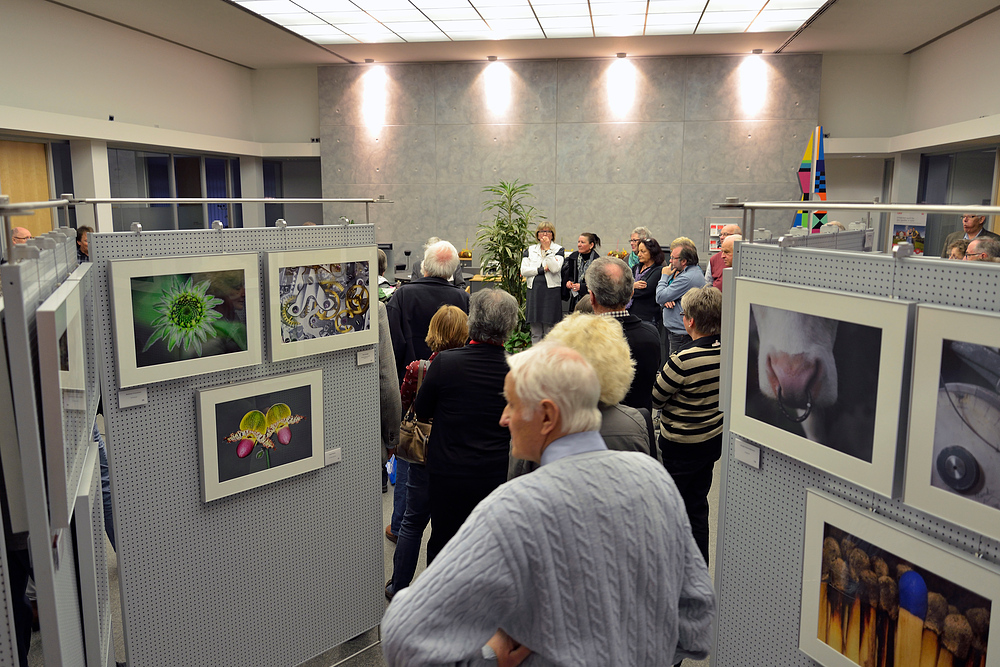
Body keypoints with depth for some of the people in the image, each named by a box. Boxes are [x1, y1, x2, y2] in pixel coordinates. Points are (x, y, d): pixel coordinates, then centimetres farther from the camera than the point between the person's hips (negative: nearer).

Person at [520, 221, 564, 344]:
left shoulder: (558, 250, 3)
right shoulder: (530, 250, 12)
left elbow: (555, 268, -14)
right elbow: (523, 271, 1)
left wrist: (547, 249, -11)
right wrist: (542, 269, -8)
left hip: (551, 291, -3)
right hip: (534, 290, 3)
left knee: (549, 331, -1)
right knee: (535, 332, 6)